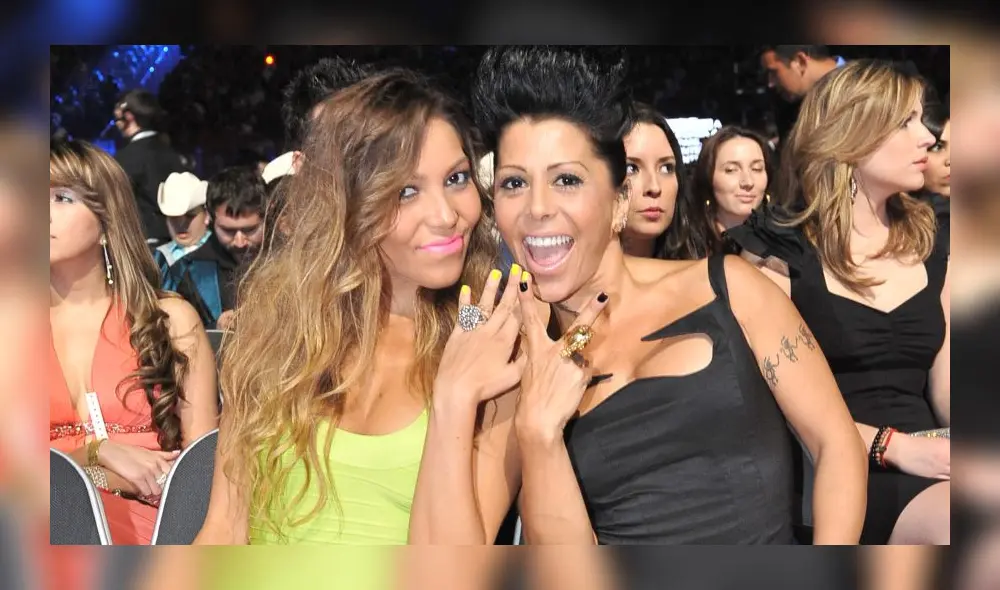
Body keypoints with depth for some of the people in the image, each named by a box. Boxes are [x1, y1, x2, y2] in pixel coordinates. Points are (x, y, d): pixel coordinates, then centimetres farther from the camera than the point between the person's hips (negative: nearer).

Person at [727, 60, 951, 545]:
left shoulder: (930, 246, 15)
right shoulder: (778, 250, -3)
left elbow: (944, 386, 12)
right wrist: (892, 446, -16)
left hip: (923, 462, 5)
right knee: (943, 517, -32)